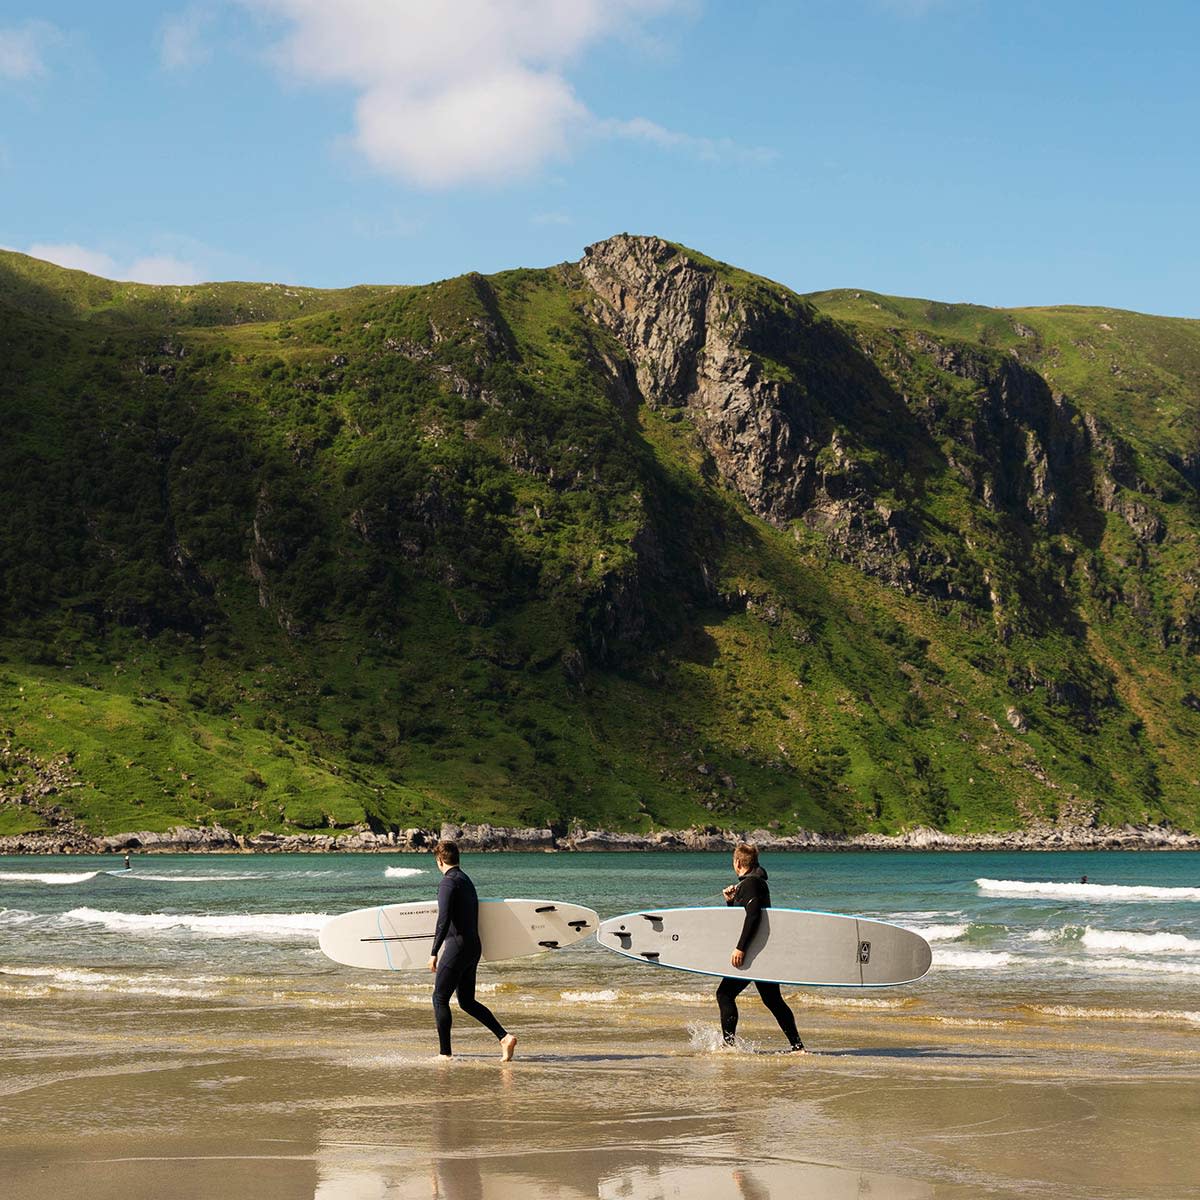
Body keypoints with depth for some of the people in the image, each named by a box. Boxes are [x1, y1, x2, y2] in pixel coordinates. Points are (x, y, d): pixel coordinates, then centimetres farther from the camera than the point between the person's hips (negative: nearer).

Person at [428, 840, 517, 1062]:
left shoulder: (448, 883, -13)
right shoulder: (467, 881, 16)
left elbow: (444, 920, -23)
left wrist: (434, 953, -22)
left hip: (457, 947, -9)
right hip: (474, 948, 9)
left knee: (440, 999, 1)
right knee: (467, 1002, 14)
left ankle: (444, 1053, 2)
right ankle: (504, 1036, 1)